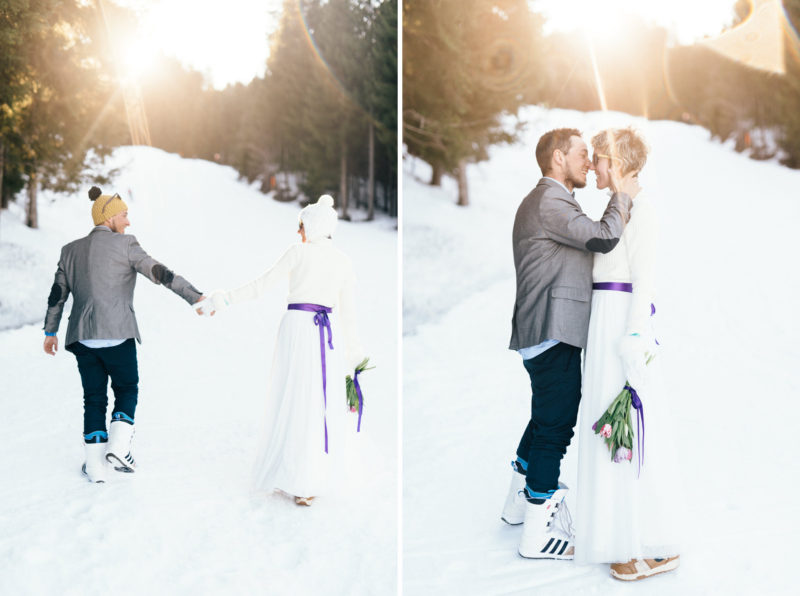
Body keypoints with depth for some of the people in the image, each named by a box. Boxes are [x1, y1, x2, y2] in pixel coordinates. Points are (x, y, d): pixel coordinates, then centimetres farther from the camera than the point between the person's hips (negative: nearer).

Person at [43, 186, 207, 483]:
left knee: (94, 397, 11)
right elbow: (159, 273, -13)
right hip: (117, 335, -4)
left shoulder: (71, 250, 13)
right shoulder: (125, 244, -4)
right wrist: (194, 296, -18)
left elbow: (57, 294, 15)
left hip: (83, 337, 5)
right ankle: (118, 447, -2)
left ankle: (95, 464, 10)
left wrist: (50, 331, 24)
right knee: (126, 390, 14)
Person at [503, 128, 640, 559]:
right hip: (554, 333, -11)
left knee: (546, 418, 22)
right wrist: (623, 196, -7)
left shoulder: (550, 201, 22)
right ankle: (539, 532, 0)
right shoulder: (549, 202, -15)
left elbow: (590, 241, 22)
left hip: (546, 332, 11)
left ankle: (519, 502, 35)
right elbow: (604, 237, -23)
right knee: (555, 424, -6)